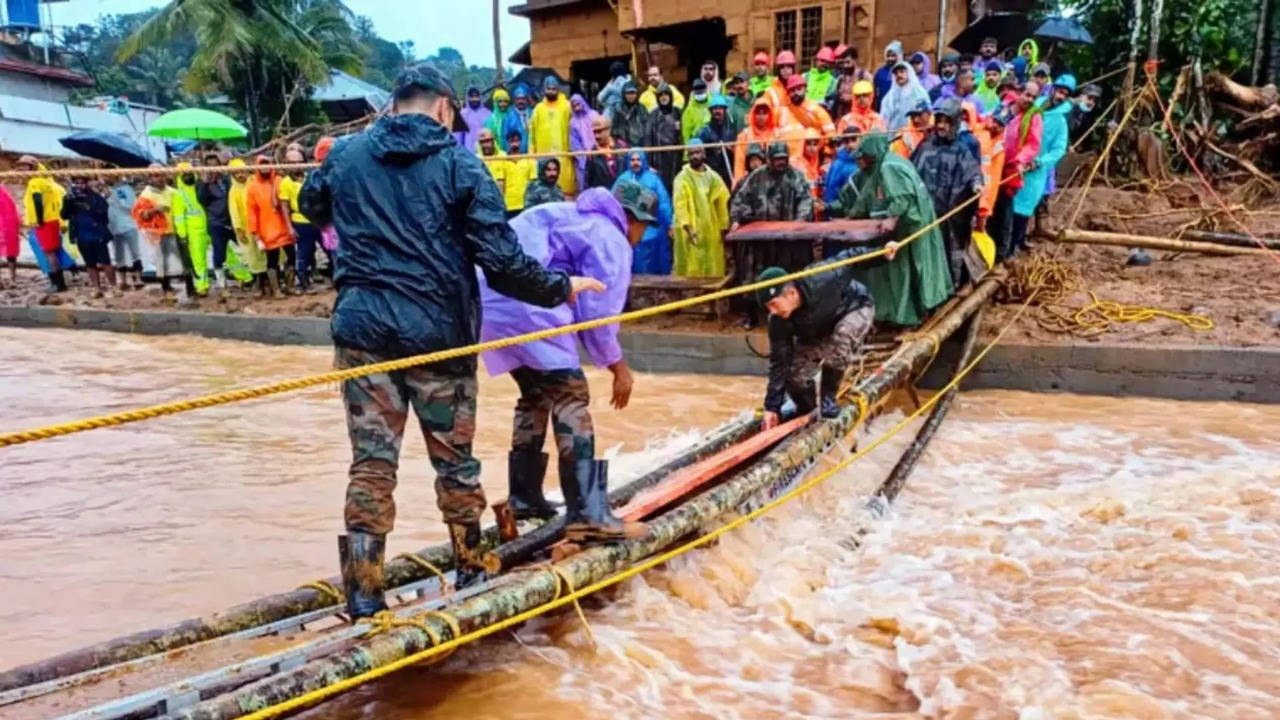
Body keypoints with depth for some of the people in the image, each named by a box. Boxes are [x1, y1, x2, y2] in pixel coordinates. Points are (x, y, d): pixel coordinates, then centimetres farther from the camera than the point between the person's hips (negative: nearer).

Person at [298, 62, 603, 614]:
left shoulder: (346, 155, 7)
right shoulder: (459, 164, -5)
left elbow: (312, 206, 29)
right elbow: (501, 259, -10)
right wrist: (560, 289, 4)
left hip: (362, 327, 3)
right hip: (437, 332, -2)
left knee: (371, 461, 7)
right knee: (454, 459, 13)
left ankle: (363, 594, 9)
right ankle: (471, 573, 29)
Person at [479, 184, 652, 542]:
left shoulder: (574, 217, 30)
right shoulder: (609, 239, 1)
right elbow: (598, 313, -5)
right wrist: (619, 367, 6)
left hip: (489, 299, 10)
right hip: (524, 305, -10)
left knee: (536, 393, 22)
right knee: (570, 397, -7)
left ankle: (523, 496, 31)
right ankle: (587, 515, -11)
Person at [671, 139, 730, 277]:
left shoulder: (714, 178, 10)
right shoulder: (682, 178, -2)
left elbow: (722, 205, 10)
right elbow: (680, 205, -11)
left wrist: (723, 228, 4)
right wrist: (687, 227, -22)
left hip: (712, 232, 4)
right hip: (690, 231, -4)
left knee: (712, 270, 6)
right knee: (691, 270, -5)